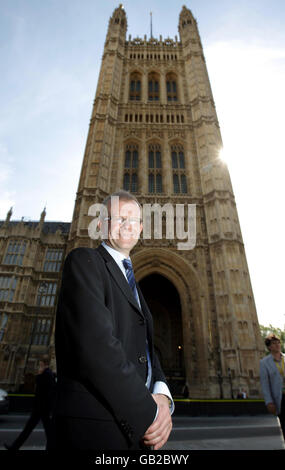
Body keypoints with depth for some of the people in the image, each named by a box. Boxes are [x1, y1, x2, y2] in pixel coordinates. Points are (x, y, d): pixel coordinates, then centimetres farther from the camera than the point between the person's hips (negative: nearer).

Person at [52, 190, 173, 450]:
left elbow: (145, 349, 10)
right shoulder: (83, 260, -9)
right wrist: (149, 412, -17)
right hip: (96, 427, -7)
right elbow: (95, 342, -22)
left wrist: (161, 394, -8)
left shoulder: (131, 281, 16)